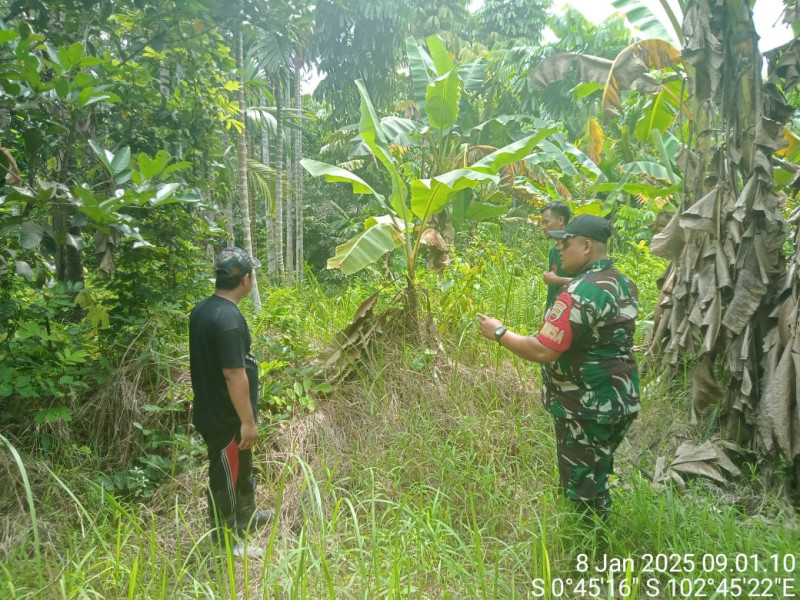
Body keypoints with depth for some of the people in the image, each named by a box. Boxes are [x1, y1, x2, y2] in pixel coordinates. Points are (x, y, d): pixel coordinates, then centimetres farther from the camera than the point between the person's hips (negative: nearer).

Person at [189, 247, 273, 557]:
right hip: (225, 418, -10)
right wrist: (248, 421, -20)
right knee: (226, 477, 7)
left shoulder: (202, 309, 3)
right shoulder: (228, 318, -27)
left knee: (242, 467, 27)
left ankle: (246, 515, 47)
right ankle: (227, 541, 25)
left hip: (212, 409, 10)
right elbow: (234, 374, -27)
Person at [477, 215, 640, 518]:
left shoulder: (580, 293, -24)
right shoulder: (624, 284, 6)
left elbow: (543, 351, -27)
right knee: (596, 477, 24)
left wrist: (499, 333, -14)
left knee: (581, 487, 6)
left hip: (587, 408, -9)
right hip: (619, 399, 10)